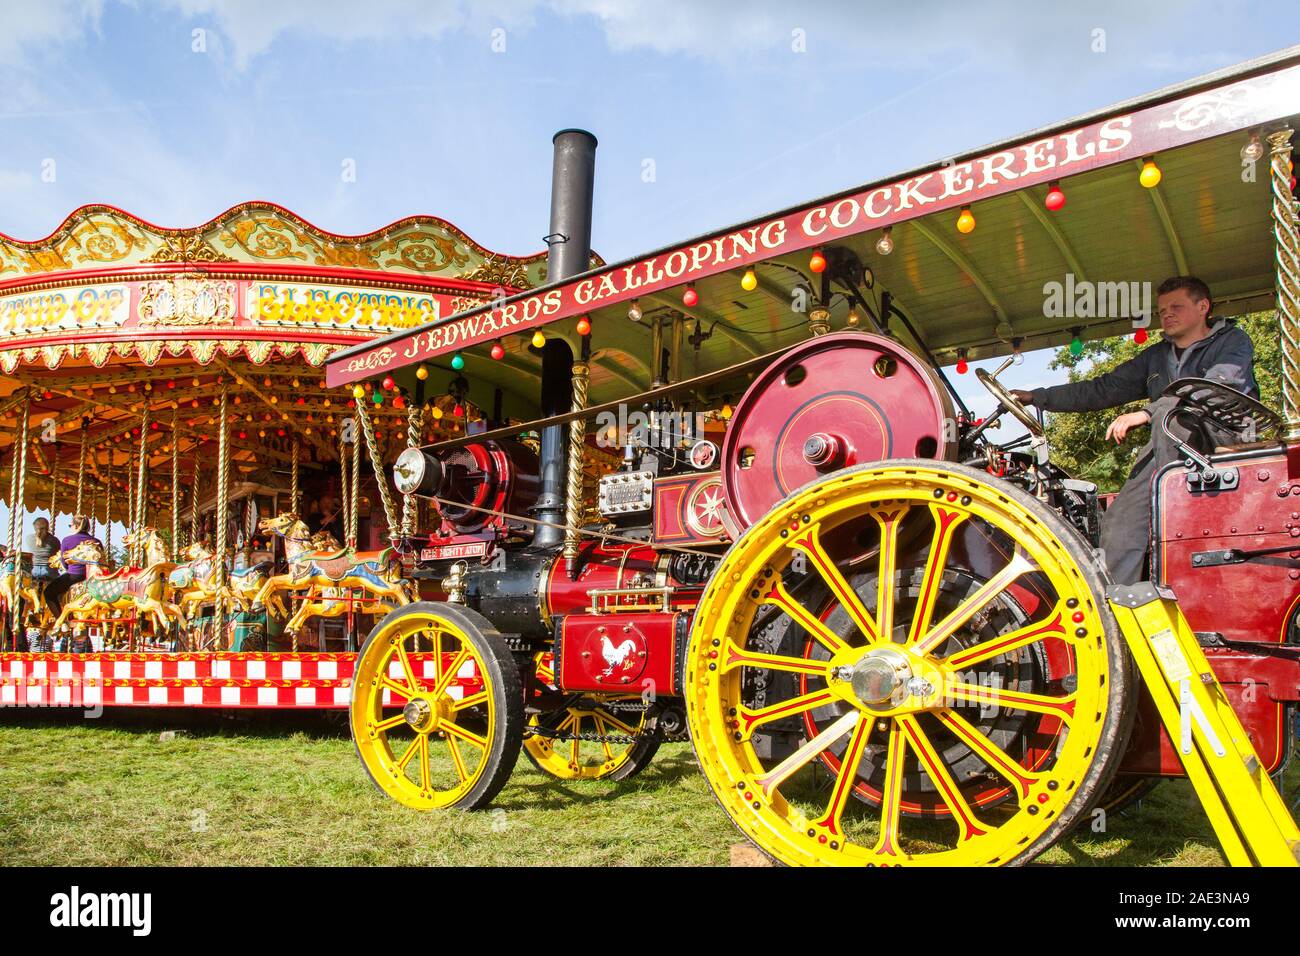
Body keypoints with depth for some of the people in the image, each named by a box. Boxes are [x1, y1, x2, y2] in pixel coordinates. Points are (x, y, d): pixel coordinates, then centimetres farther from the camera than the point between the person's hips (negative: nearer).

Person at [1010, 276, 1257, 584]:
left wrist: (1147, 413, -24)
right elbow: (1103, 390, 22)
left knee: (1168, 413, -35)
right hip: (1167, 449, 5)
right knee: (1119, 524, -18)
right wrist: (1038, 397, 13)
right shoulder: (1155, 357, 25)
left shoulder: (1233, 342, 6)